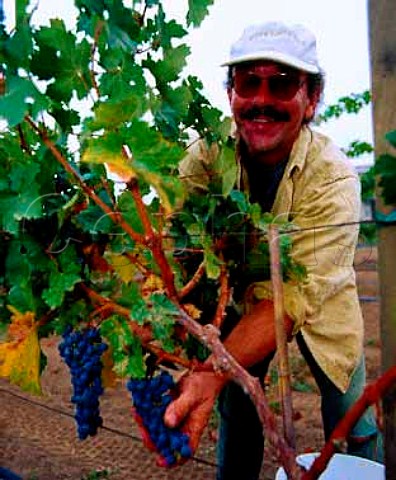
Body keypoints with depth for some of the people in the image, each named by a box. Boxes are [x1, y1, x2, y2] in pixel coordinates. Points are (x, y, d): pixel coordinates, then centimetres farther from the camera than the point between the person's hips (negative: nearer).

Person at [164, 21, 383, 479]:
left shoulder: (332, 179, -32)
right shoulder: (209, 153, -22)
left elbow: (293, 297, -41)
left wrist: (212, 374, -54)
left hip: (319, 305, -2)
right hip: (241, 298, 2)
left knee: (352, 423, 3)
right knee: (235, 409, 12)